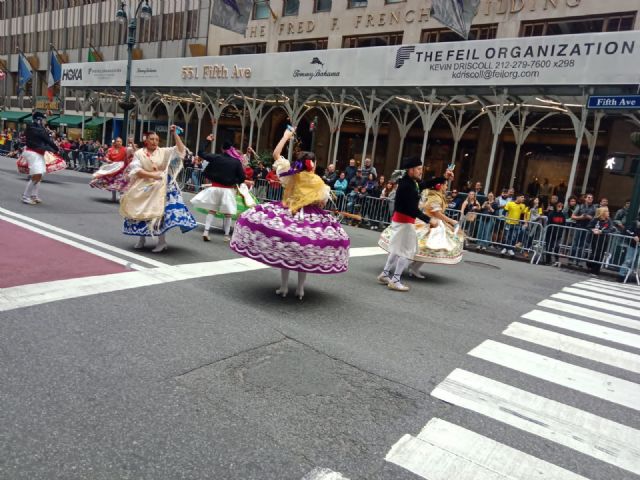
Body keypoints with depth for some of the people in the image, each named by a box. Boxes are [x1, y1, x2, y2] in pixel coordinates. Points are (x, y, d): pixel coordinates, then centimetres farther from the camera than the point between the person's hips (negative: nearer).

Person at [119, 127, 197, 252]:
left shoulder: (164, 152, 3)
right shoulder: (139, 153, 2)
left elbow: (181, 149, -6)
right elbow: (135, 170, -9)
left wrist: (174, 134, -13)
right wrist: (152, 175, -21)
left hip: (160, 187, -1)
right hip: (144, 187, 1)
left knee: (159, 212, -5)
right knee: (142, 212, 6)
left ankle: (162, 242, 1)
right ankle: (141, 239, 23)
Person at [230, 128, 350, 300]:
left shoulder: (291, 175, -3)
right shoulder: (318, 182, -6)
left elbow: (276, 154, 4)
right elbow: (322, 204, -2)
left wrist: (286, 136, 12)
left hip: (287, 215, 0)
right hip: (310, 219, 0)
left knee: (285, 251, 9)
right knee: (304, 253, 10)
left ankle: (283, 287, 12)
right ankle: (300, 289, 17)